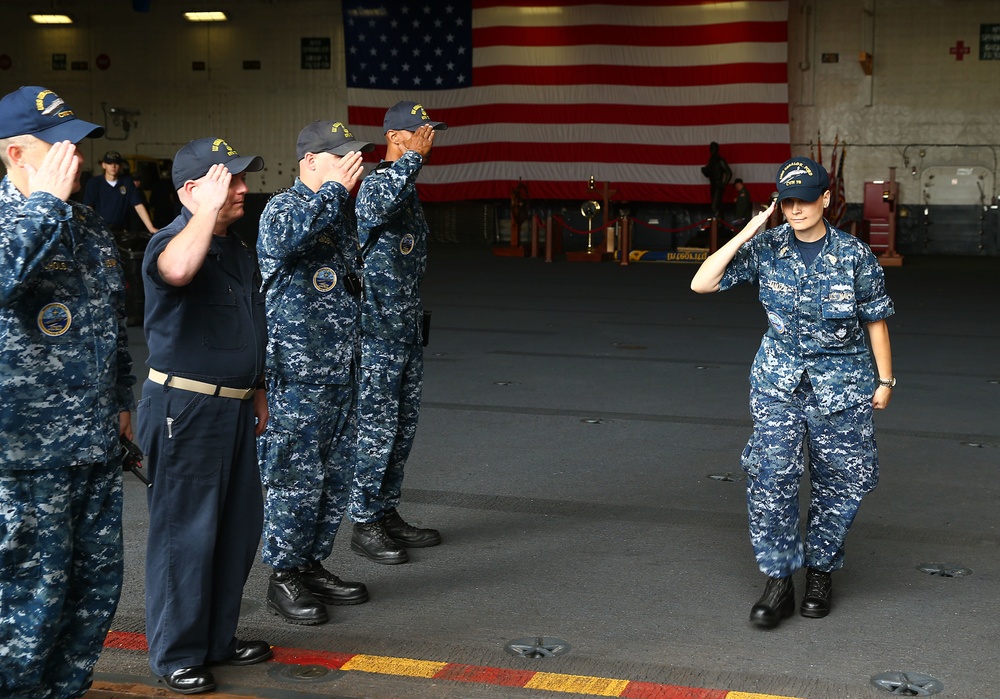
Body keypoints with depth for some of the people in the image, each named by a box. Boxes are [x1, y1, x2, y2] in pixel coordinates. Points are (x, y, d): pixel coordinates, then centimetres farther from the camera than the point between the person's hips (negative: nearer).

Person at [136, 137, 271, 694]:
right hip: (185, 410, -9)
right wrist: (209, 208, -33)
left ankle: (220, 638, 29)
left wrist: (257, 390, 25)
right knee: (186, 531, -1)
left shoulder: (240, 249, 14)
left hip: (234, 407, 9)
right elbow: (176, 270, -42)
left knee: (240, 525, 15)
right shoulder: (173, 240, -15)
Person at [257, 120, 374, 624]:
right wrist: (335, 188, -28)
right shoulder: (284, 206, -10)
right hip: (297, 375, -9)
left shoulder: (341, 212, 17)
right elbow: (285, 239, -37)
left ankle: (313, 566, 24)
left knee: (336, 477, 12)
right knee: (297, 479, -3)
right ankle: (284, 578, 8)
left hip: (341, 371, 9)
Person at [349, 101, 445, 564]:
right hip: (377, 330, -9)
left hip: (408, 330, 9)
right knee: (376, 428, -4)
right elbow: (379, 204, -42)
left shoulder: (409, 191, 16)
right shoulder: (375, 185, -13)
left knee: (403, 427, 13)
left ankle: (387, 514, 22)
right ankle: (364, 524, 3)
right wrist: (414, 157, -35)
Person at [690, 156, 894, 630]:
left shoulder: (854, 255, -7)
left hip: (841, 386, -1)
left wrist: (884, 380, 4)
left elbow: (876, 319, 2)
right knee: (769, 478, -9)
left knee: (838, 483, 6)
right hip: (779, 383, 1)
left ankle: (820, 572, 25)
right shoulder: (766, 248, -4)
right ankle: (778, 581, 1)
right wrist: (746, 234, -15)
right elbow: (701, 284, -10)